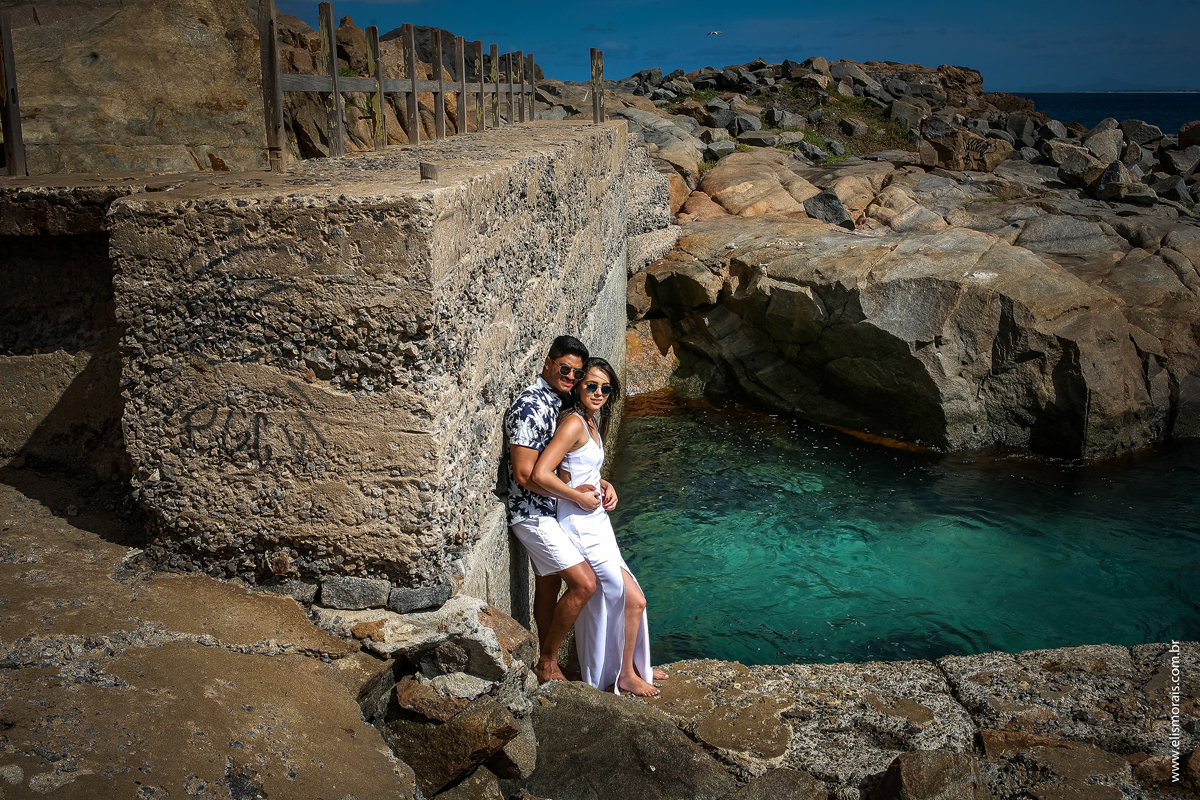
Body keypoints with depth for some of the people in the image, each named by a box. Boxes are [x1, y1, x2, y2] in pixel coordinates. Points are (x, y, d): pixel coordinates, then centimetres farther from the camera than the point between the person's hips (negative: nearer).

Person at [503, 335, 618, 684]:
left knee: (549, 586, 16)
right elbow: (526, 474, -24)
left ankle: (548, 663, 29)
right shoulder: (529, 406, -20)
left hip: (552, 512, 9)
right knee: (584, 583, -12)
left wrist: (602, 484, 2)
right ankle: (547, 662, 2)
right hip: (533, 513, -9)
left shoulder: (560, 402, 10)